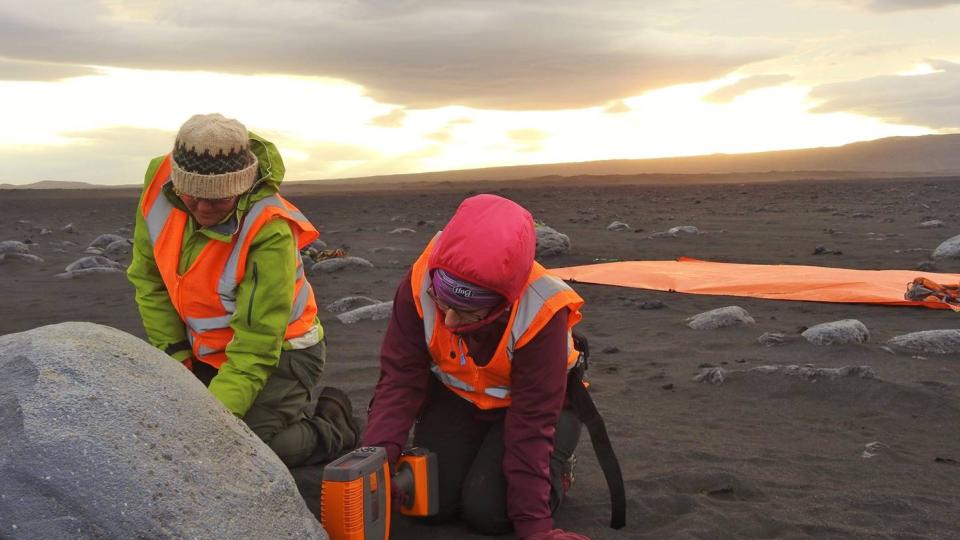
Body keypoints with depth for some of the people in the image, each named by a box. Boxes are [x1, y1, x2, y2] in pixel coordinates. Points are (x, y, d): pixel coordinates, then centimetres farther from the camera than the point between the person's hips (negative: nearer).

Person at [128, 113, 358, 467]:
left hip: (277, 353, -7)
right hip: (203, 350, 7)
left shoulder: (270, 232, -31)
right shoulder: (160, 181, -15)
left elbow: (255, 347, -28)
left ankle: (333, 424, 8)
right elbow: (149, 279, -4)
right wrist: (175, 359, -7)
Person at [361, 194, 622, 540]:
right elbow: (401, 381, -23)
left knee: (488, 511, -20)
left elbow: (531, 422, -29)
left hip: (531, 403, -3)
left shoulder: (541, 313, -35)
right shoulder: (420, 285, -29)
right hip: (456, 399, 3)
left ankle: (555, 465, 11)